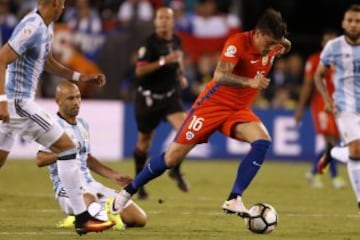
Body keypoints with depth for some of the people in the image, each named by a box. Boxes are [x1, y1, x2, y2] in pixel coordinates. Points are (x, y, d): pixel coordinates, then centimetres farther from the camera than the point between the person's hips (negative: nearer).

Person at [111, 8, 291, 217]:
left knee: (263, 141, -25)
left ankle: (234, 200, -22)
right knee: (173, 157, -3)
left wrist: (283, 45, 5)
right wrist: (250, 82, -52)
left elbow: (284, 47, 24)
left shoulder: (271, 46, -5)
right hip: (213, 104, -5)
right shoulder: (238, 43, -24)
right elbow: (220, 76, -41)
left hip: (239, 110, 5)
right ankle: (129, 191, 18)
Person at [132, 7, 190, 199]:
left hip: (170, 95, 4)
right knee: (144, 142, 9)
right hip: (149, 97, -4)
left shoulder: (176, 41, 3)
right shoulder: (149, 43, -16)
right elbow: (139, 71, -23)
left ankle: (175, 171, 1)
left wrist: (181, 76, 10)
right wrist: (163, 62, -30)